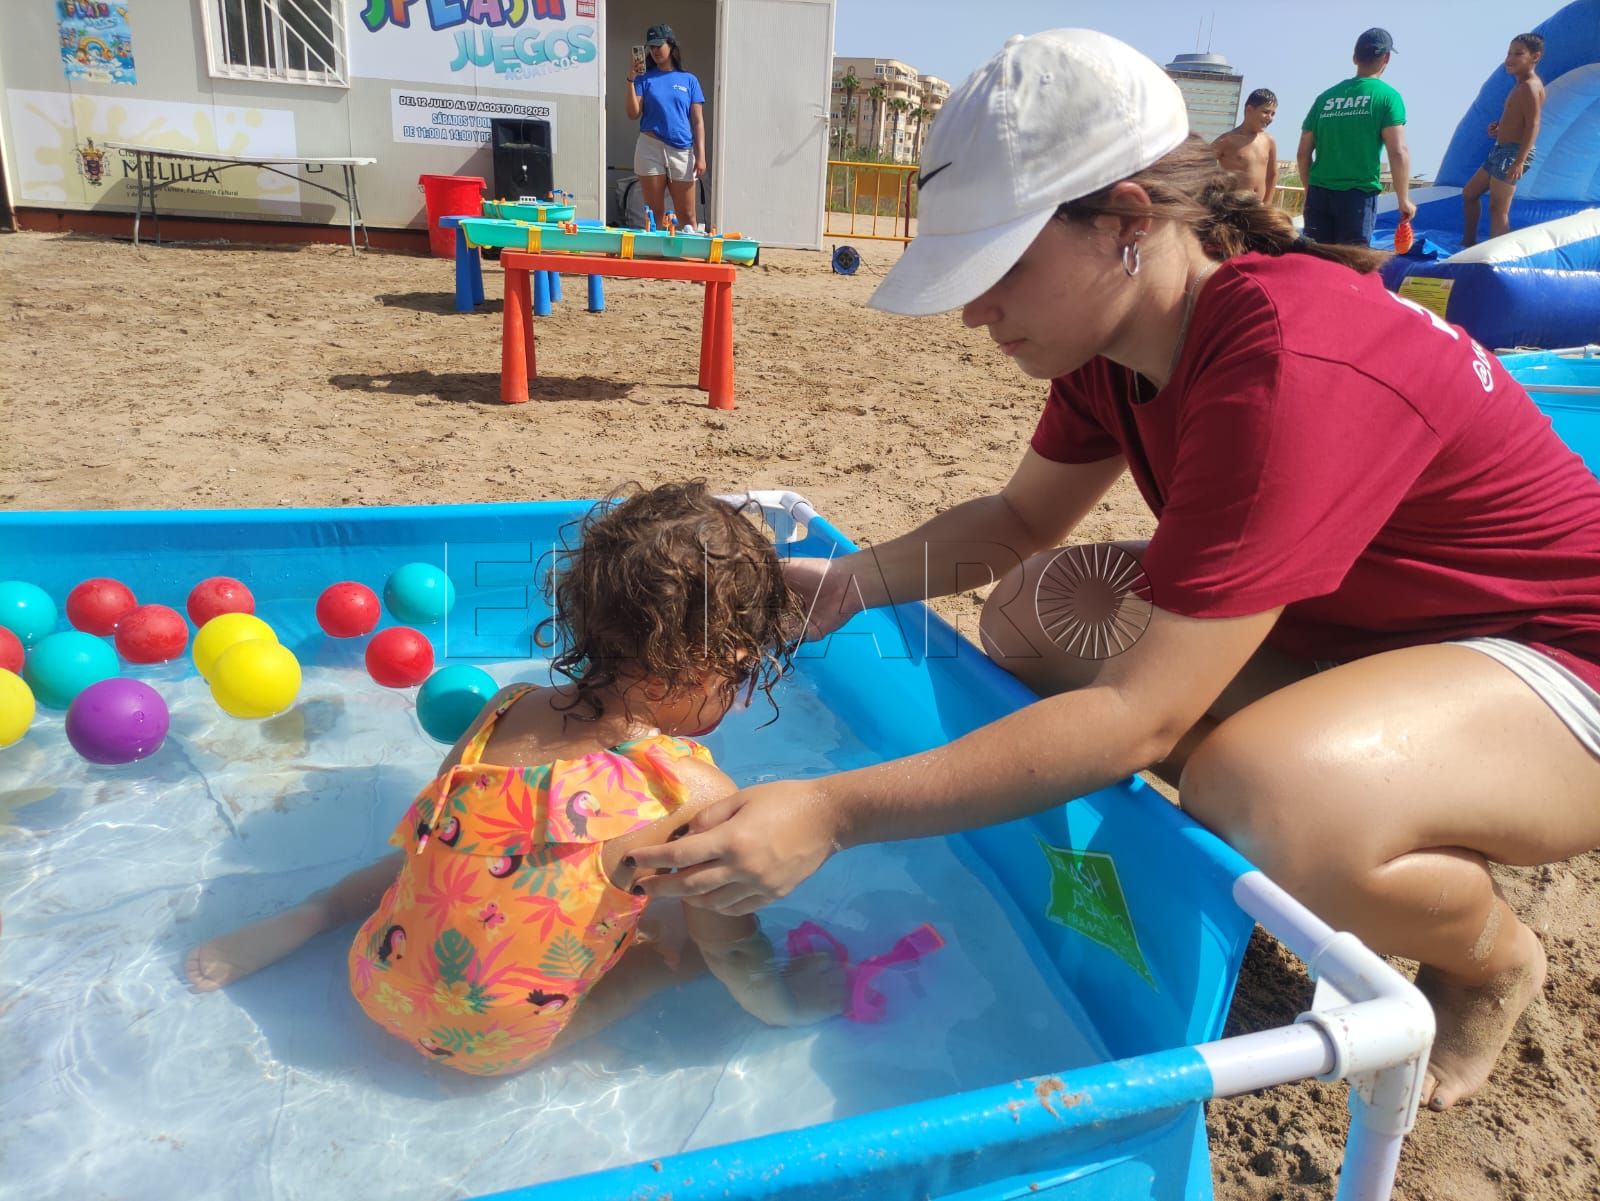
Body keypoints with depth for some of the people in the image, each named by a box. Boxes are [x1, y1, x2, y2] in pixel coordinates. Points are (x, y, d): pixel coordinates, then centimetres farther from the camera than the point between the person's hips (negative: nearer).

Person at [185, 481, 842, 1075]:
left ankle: (299, 920, 22)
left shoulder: (504, 709, -9)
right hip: (496, 1048, -4)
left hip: (378, 984, 5)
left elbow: (424, 839, 7)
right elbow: (737, 958, -9)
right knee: (693, 927, 7)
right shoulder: (701, 799, -23)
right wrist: (786, 1002, 10)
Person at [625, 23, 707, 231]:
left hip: (682, 151, 0)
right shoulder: (644, 78, 9)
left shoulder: (689, 80, 10)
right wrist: (631, 80, -9)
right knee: (655, 214, 1)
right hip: (650, 149, 0)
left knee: (687, 216, 0)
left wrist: (701, 155, -2)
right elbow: (633, 114, 0)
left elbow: (698, 121, 7)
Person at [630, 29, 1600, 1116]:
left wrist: (830, 813, -36)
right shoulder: (1120, 331, -6)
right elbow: (1025, 517, 6)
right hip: (1355, 620, 8)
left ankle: (1491, 957, 0)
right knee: (1034, 615, -6)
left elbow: (1141, 716, -36)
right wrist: (850, 582, -10)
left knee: (1262, 800, -38)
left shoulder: (1284, 369, -34)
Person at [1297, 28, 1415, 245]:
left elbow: (1303, 154, 12)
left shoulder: (1325, 97, 13)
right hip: (1358, 194, -4)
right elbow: (1398, 152, -8)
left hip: (1319, 193, 4)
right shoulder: (1387, 96, 1)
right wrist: (1404, 199, -1)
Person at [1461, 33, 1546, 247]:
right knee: (1469, 193, 22)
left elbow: (1533, 125, -21)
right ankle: (1468, 244, 32)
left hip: (1512, 153, -11)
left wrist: (1519, 161, -28)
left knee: (1498, 209, -11)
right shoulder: (1521, 85, 16)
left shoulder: (1529, 86, -14)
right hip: (1501, 151, 11)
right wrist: (1500, 126, 6)